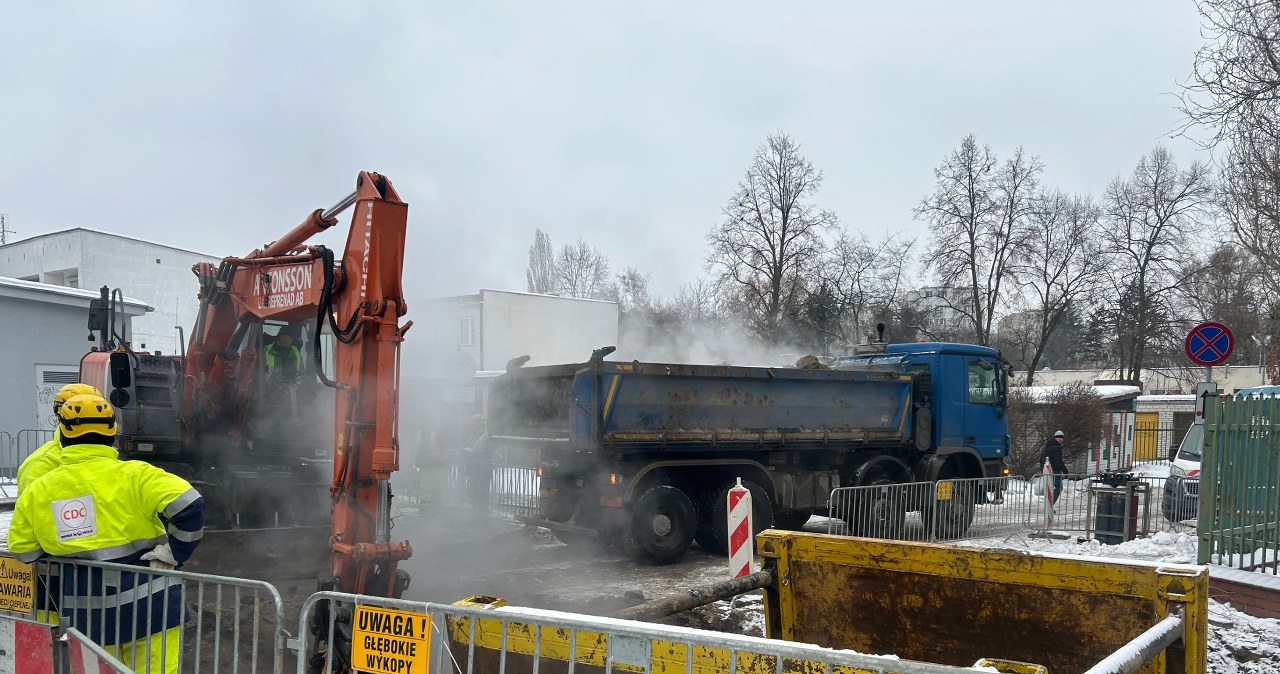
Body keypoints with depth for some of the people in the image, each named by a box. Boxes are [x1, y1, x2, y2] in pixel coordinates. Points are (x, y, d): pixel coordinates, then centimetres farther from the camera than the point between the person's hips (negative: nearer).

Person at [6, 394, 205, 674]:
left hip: (86, 616, 4)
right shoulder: (133, 475, -13)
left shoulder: (36, 491, 0)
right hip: (148, 607, -3)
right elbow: (189, 507, -24)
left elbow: (22, 552, 9)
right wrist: (171, 554, -11)